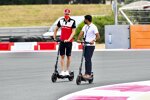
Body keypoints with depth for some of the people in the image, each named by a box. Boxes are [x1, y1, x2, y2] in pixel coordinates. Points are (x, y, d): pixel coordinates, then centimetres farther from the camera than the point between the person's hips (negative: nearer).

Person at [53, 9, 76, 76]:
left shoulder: (72, 21, -7)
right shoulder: (61, 21, 4)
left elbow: (73, 32, -11)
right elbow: (56, 29, 16)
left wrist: (68, 39, -21)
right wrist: (54, 37, 8)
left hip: (69, 41, -3)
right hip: (62, 40, 3)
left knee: (68, 56, 5)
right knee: (62, 56, 2)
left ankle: (67, 70, 13)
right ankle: (62, 71, 4)